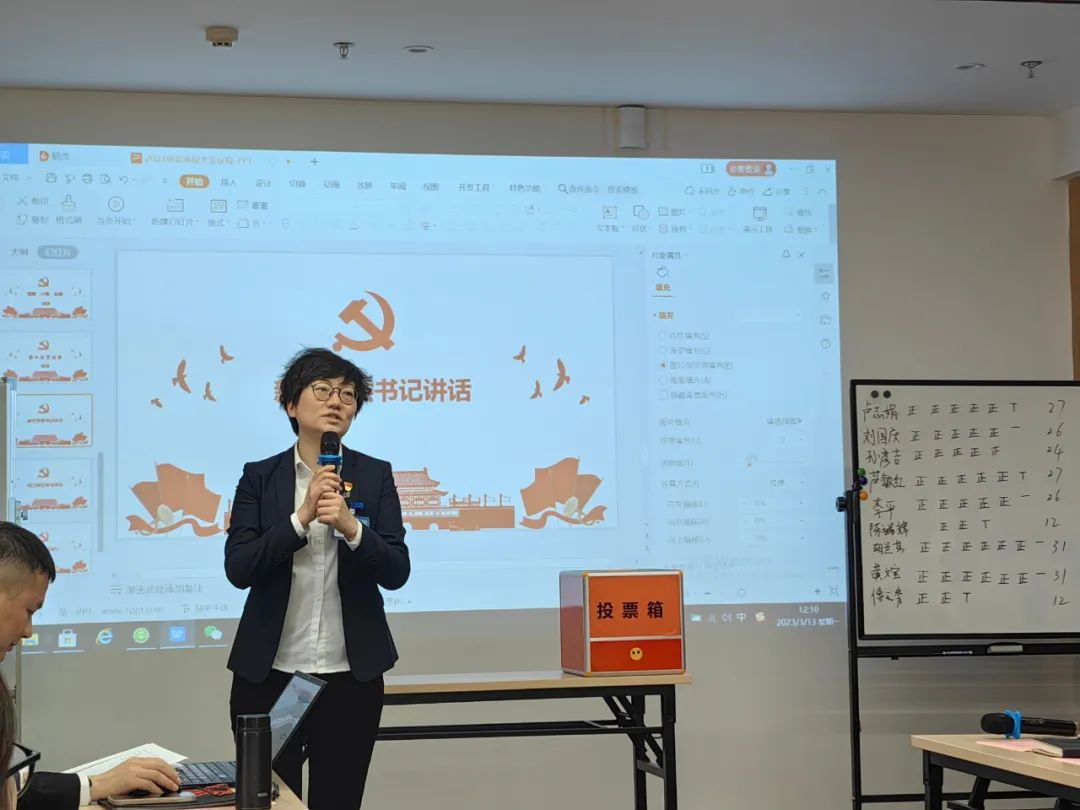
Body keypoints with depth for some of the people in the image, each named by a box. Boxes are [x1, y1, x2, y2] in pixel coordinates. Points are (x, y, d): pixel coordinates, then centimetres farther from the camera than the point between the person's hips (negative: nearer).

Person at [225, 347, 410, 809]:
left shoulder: (375, 475, 2)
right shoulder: (259, 477, 1)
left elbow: (396, 572, -5)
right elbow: (238, 569, -9)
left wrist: (350, 526, -22)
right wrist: (301, 518, -19)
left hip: (350, 676, 1)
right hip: (268, 674, 0)